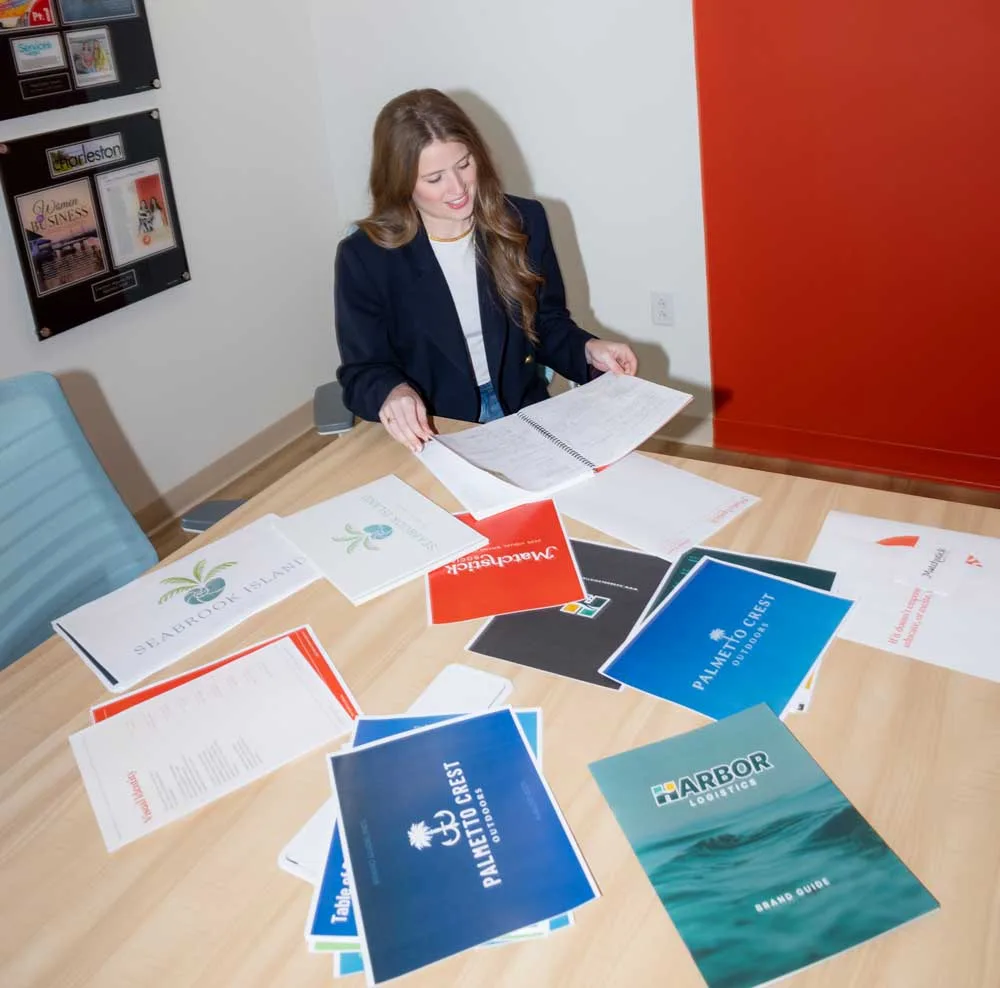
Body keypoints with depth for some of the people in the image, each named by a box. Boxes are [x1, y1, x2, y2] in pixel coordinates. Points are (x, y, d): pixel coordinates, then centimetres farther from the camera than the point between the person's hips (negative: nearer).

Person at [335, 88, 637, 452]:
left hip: (525, 418, 2)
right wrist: (392, 392, -27)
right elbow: (361, 371, -4)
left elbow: (548, 325, 11)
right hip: (430, 436, -1)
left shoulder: (523, 221, 1)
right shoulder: (364, 256, -8)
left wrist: (587, 350, -10)